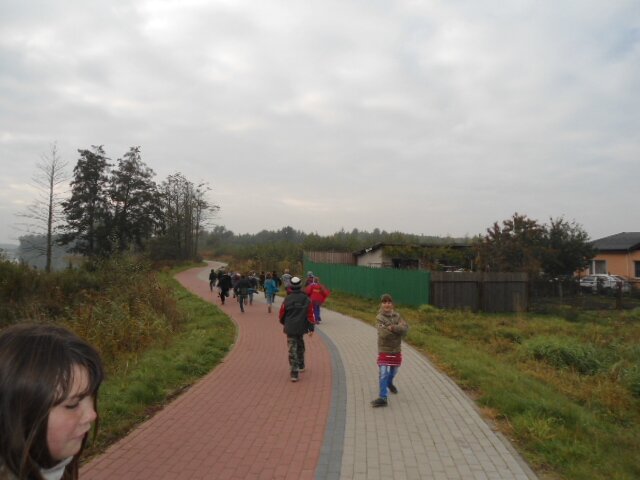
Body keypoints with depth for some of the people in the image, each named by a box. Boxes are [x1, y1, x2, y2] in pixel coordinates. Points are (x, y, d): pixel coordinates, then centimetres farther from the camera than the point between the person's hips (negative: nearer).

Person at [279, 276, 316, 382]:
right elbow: (311, 314, -6)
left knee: (292, 349, 0)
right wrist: (311, 328, -1)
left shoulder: (287, 299, -7)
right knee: (300, 346, 24)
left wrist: (285, 323, 21)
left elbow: (281, 315, 1)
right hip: (301, 328, 2)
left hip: (290, 328, -2)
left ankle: (294, 373, -8)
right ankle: (301, 366, 39)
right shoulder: (306, 299, -4)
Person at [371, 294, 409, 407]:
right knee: (383, 373, -12)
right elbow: (383, 333, -25)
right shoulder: (380, 317, -13)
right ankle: (383, 398, -5)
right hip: (384, 349, -4)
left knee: (394, 370, 23)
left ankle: (389, 383, 53)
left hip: (396, 349, 4)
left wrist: (392, 328, -29)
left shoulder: (397, 316, -2)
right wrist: (398, 330, -19)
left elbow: (405, 328, -17)